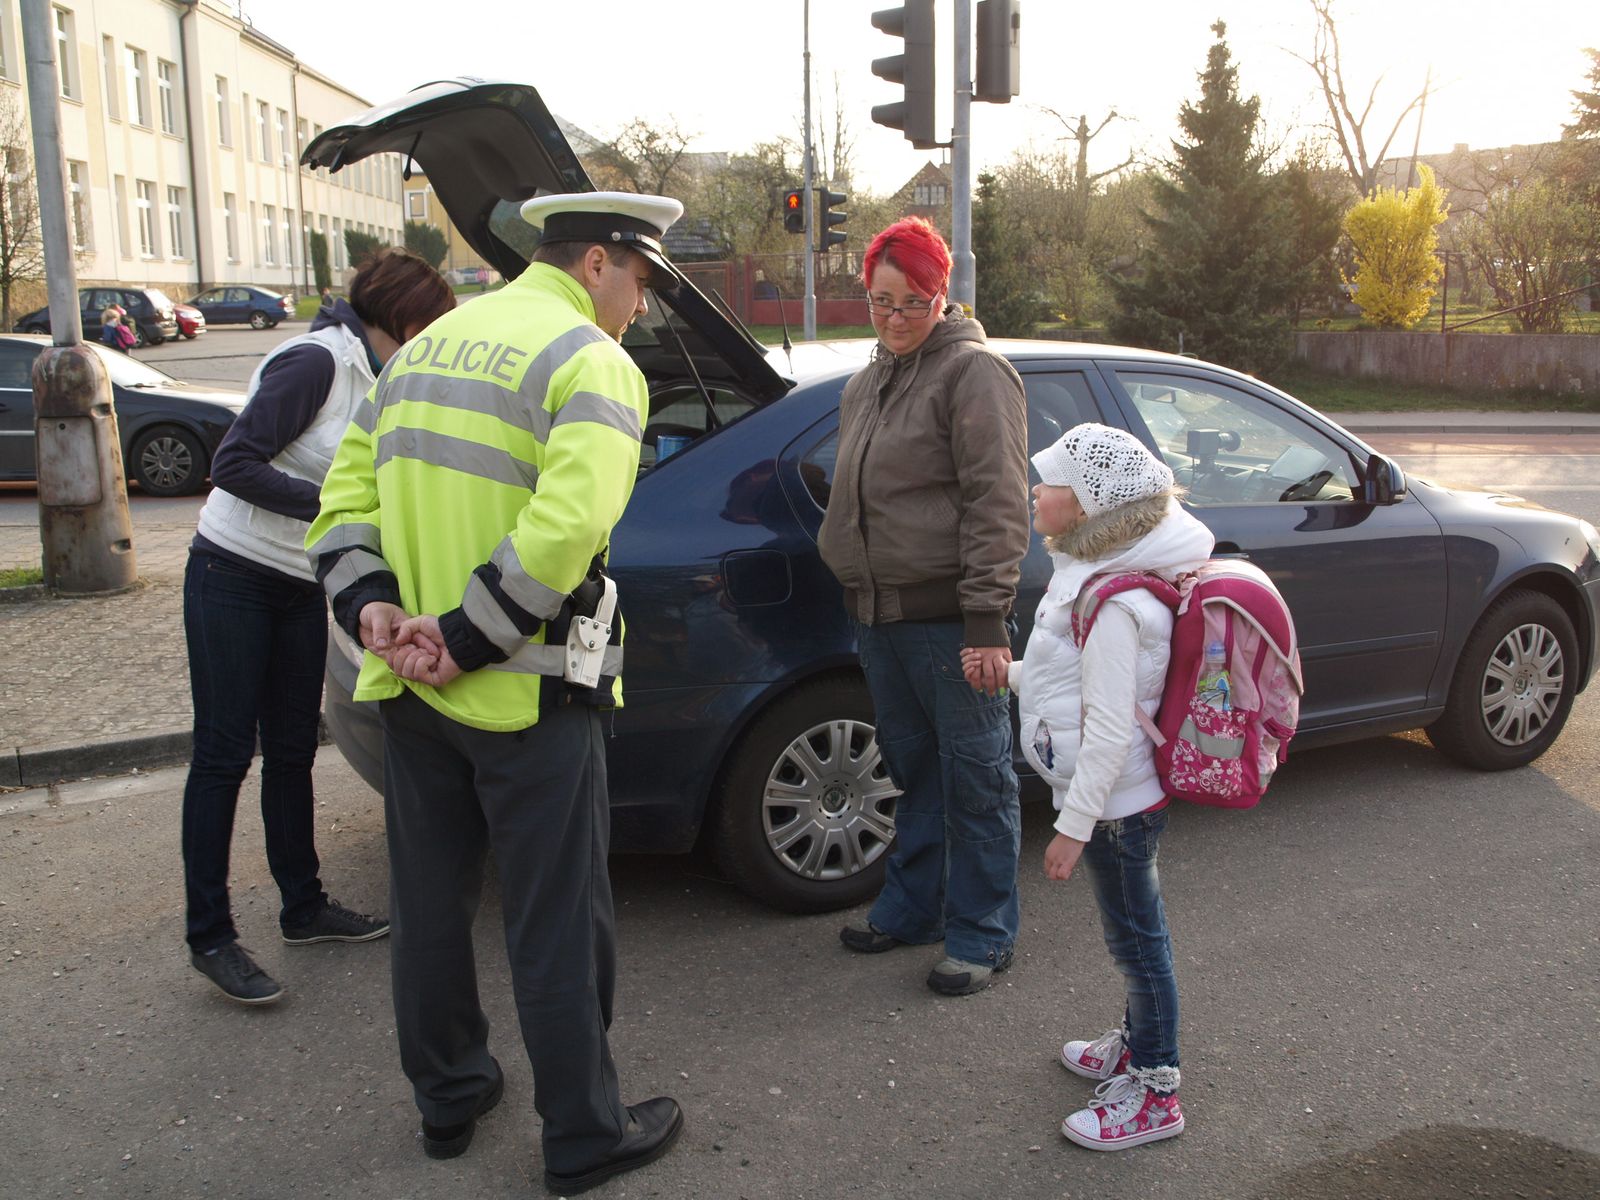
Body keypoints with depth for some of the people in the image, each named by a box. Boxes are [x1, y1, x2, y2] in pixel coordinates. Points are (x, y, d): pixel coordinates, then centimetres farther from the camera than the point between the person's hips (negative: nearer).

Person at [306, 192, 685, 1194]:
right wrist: (466, 642, -19)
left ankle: (449, 1100, 37)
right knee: (558, 926, 6)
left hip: (409, 691, 8)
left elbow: (347, 494, 10)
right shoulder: (593, 364, -11)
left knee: (430, 904, 19)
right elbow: (567, 530, -26)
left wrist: (371, 606, -2)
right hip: (526, 698, -7)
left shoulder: (427, 347, 15)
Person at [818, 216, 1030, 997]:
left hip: (948, 616, -8)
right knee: (912, 768, 18)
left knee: (975, 776, 2)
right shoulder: (866, 384, 17)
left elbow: (996, 504, -15)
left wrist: (987, 617, -20)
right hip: (880, 613, 8)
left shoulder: (973, 371, -9)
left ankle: (982, 933, 14)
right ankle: (913, 906, 31)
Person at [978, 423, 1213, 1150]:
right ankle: (1138, 1044, 42)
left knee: (1137, 939, 5)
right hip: (1119, 799, 10)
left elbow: (1108, 729, -27)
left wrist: (1074, 826, -22)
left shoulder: (1112, 602, -27)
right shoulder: (1093, 575, 5)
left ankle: (1154, 1094, 21)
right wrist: (1005, 672, 10)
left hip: (1116, 803, -10)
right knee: (1133, 932, 23)